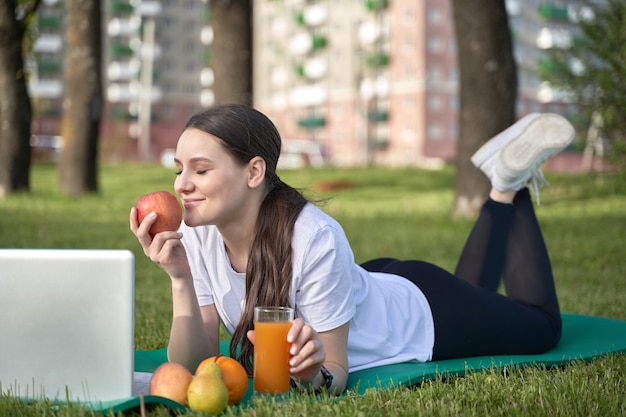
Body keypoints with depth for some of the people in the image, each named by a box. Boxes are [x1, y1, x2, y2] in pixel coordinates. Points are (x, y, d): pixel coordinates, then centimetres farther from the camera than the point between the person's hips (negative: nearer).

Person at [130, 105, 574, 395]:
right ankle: (501, 191, 40)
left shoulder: (315, 240, -41)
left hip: (419, 314, -5)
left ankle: (513, 188, 29)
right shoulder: (196, 237, -25)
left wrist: (314, 374, -52)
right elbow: (196, 367, -24)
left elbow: (336, 372, -30)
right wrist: (180, 280, -37)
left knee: (543, 325, 23)